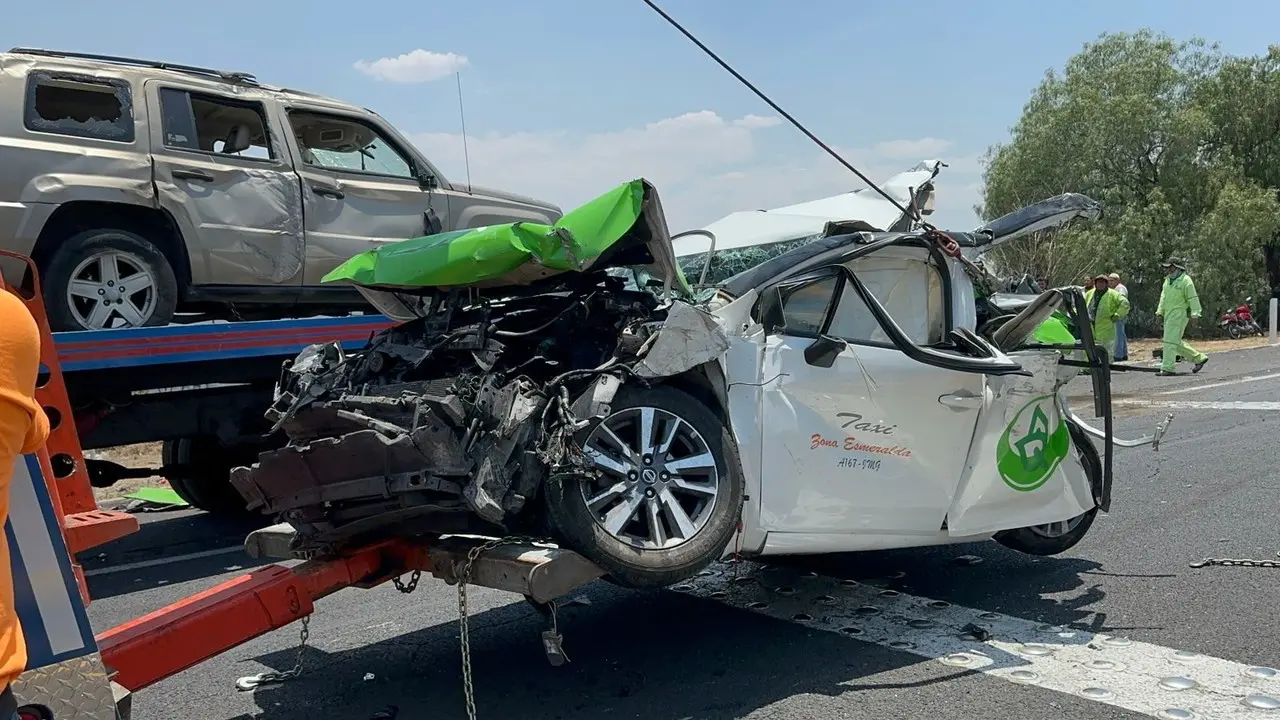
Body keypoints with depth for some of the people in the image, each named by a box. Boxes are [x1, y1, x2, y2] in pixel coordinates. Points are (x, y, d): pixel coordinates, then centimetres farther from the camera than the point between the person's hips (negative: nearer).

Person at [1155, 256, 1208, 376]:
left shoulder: (1185, 280, -9)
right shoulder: (1168, 280, 16)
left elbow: (1193, 298, -12)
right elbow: (1163, 296, 22)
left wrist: (1195, 313, -17)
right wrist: (1160, 310, 14)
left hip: (1179, 313, -9)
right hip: (1169, 314, 9)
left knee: (1170, 340, -12)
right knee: (1176, 342, 13)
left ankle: (1168, 368, -10)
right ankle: (1199, 358, 26)